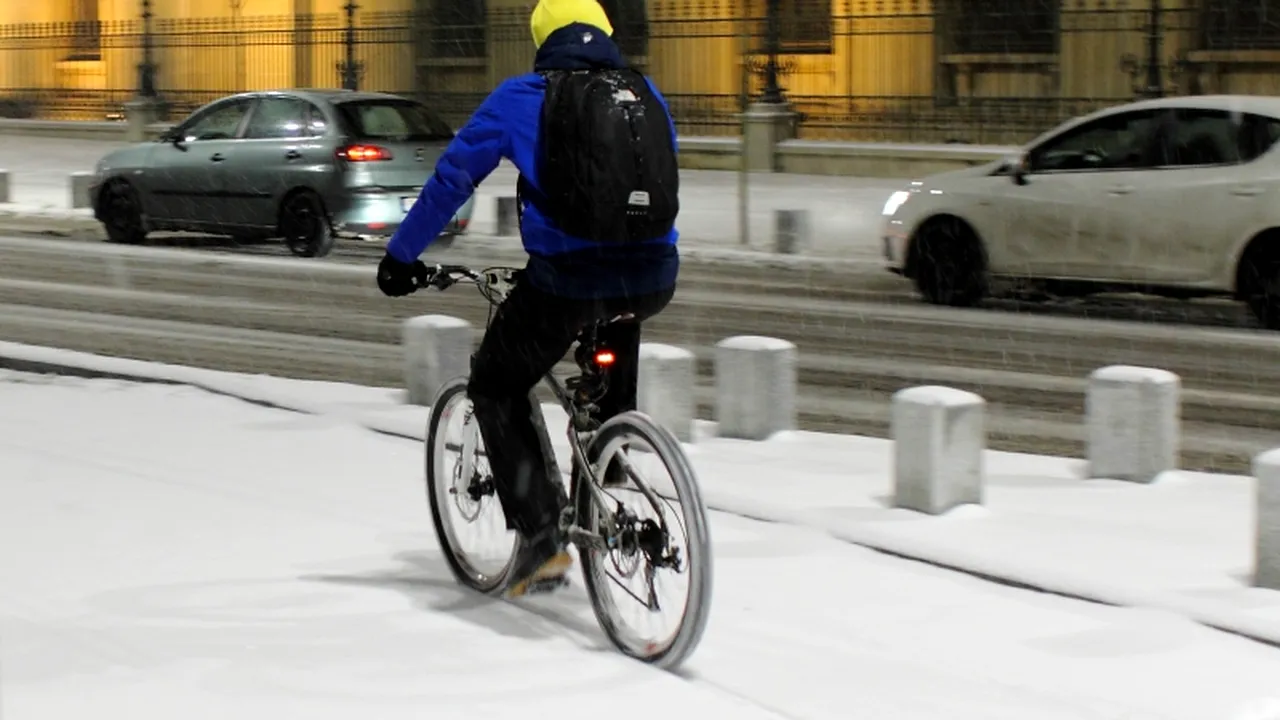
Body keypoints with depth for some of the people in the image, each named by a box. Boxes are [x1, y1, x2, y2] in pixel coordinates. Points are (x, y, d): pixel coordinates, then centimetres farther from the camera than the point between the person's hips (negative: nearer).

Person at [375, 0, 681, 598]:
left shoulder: (522, 98, 5)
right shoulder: (647, 95, 16)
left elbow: (451, 179, 8)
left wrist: (401, 257, 21)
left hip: (566, 282, -3)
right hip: (653, 279, 4)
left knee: (497, 390, 19)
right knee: (618, 309, 39)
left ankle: (542, 536, 7)